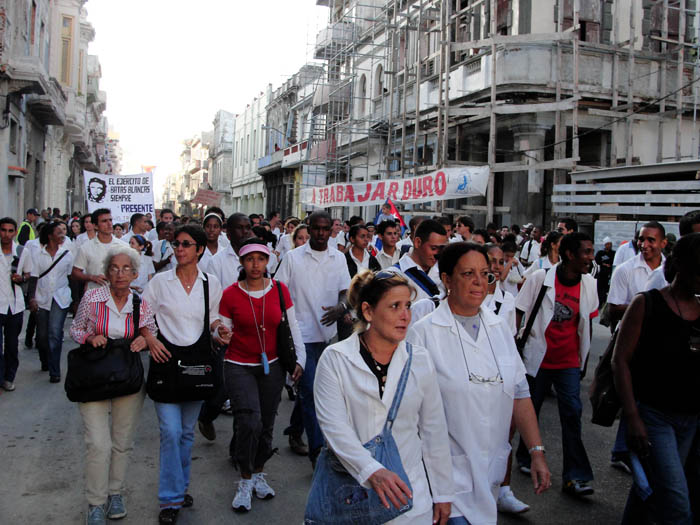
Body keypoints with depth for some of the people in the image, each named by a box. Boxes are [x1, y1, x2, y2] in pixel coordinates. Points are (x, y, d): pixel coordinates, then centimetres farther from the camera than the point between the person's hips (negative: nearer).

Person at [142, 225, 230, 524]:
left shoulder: (211, 283, 3)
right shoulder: (160, 281, -1)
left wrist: (220, 334, -8)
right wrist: (150, 340, -13)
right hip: (166, 358, -2)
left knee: (187, 431, 13)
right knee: (170, 430, -8)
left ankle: (180, 487, 31)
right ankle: (171, 499, 5)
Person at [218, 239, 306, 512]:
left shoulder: (280, 290, -3)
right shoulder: (230, 294, -8)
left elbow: (293, 327, 5)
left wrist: (300, 358, 1)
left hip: (272, 366, 3)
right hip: (239, 366, -2)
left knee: (266, 424, 10)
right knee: (250, 422, -17)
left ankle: (257, 473, 35)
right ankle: (246, 480, 7)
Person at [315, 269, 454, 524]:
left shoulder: (419, 359, 1)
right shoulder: (335, 358, -8)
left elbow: (434, 430, 5)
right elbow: (333, 424, -16)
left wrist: (443, 493, 8)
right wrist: (371, 470, -28)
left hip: (409, 492, 2)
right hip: (352, 491, -2)